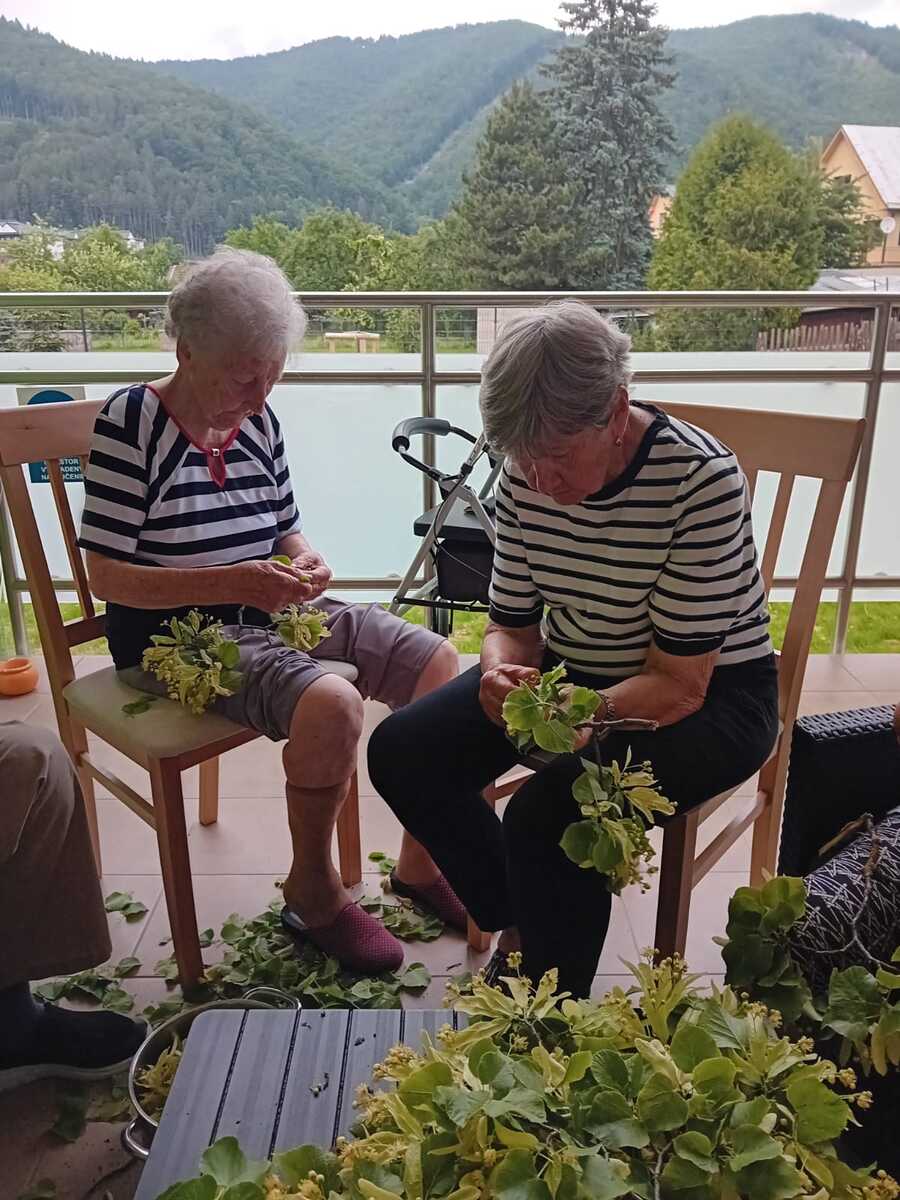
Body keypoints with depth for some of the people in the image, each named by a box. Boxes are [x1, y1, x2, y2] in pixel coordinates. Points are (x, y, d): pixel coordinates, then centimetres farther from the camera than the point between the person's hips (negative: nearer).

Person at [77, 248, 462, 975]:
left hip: (274, 615, 6)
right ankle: (313, 890, -3)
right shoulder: (131, 423, -12)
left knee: (440, 662, -7)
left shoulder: (259, 423, 4)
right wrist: (231, 583, -26)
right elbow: (106, 576, -14)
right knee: (332, 704, -31)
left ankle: (423, 860, 10)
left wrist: (306, 561, -9)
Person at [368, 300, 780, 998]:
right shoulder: (527, 475, -8)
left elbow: (679, 684, -24)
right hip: (567, 672, 6)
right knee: (400, 752, -7)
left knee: (547, 813, -30)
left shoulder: (701, 478, -25)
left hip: (711, 695, -6)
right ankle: (515, 924, 15)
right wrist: (503, 676, -24)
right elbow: (513, 626, -1)